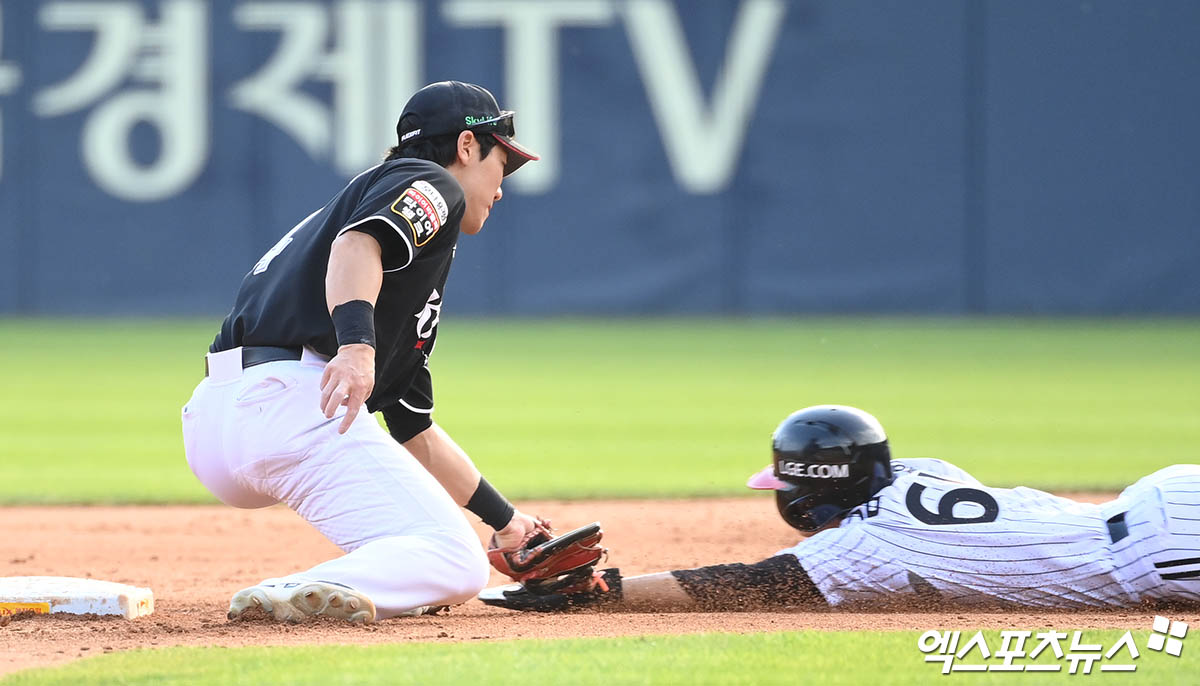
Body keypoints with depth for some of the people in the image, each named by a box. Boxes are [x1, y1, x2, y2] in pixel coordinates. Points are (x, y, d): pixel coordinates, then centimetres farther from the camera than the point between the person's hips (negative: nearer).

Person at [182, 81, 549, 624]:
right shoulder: (430, 184, 10)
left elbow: (416, 432, 38)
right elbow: (356, 245, -16)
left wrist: (505, 520, 42)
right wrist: (357, 345, -33)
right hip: (293, 399, -9)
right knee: (456, 566, -11)